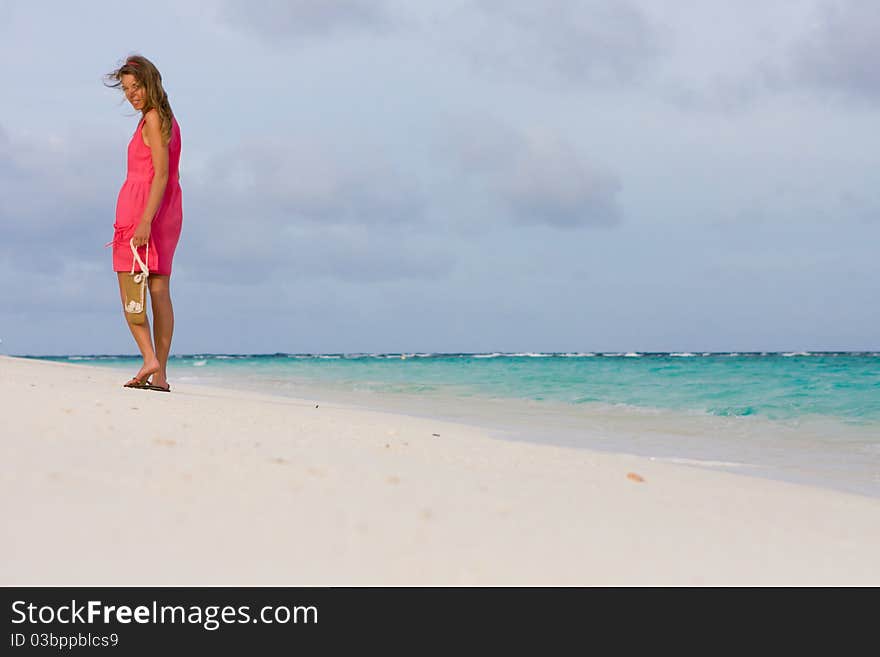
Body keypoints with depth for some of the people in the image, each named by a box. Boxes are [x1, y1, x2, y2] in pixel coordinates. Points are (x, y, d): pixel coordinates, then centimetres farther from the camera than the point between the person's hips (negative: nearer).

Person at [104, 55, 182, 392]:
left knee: (129, 290, -8)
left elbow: (161, 175, -18)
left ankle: (150, 358, -21)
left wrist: (145, 221, -24)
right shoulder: (167, 119, 17)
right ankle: (160, 376, 3)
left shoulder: (152, 119, -10)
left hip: (141, 208, -9)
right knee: (159, 291, 4)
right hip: (167, 212, 9)